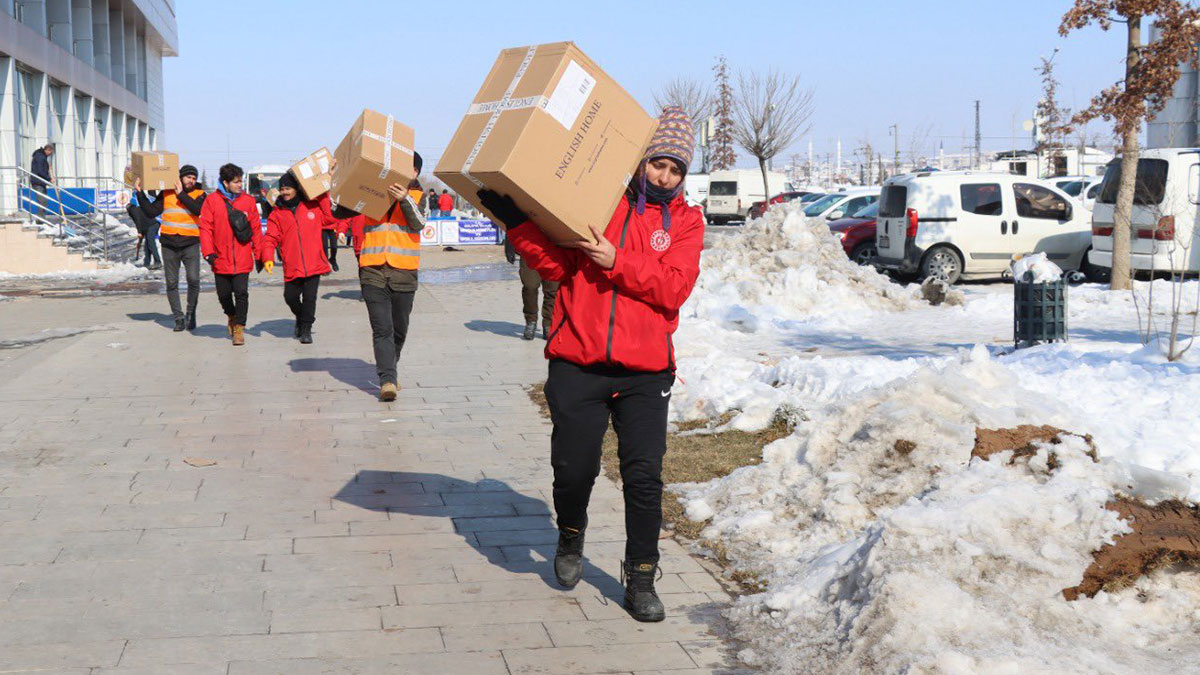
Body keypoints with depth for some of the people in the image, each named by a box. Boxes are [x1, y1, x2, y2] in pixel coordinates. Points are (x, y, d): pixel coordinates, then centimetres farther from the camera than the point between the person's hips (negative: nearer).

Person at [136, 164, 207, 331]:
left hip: (190, 244, -2)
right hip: (169, 244, 2)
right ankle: (179, 318, 14)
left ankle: (191, 314, 5)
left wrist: (181, 194, -14)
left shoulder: (199, 194, 5)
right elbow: (151, 212, 8)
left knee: (193, 279, -15)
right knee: (171, 283, 4)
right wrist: (140, 193, 1)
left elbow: (197, 209, -16)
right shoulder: (166, 193, 9)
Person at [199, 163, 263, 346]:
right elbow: (205, 227, -1)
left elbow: (256, 228, 7)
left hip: (242, 259, 0)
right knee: (224, 294, 11)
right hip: (221, 259, 0)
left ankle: (239, 328, 4)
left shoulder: (248, 201, 3)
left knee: (241, 293, -7)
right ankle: (232, 316, 40)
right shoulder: (212, 200, -1)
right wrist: (208, 252, -9)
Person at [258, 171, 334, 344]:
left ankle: (306, 329, 13)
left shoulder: (313, 206, 3)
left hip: (314, 263, -2)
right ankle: (300, 317, 36)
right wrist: (268, 258, -11)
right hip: (292, 267, 2)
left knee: (309, 297, -2)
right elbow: (270, 238, 3)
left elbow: (330, 218, 8)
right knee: (290, 297, 6)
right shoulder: (277, 213, 5)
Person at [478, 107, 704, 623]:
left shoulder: (685, 221, 8)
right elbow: (556, 266, -2)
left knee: (644, 474, -2)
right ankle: (571, 534, 34)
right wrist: (517, 222, -15)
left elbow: (674, 287, -6)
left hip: (645, 371, 1)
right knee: (573, 468, 1)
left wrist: (615, 261, -16)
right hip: (577, 365, 0)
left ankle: (641, 578, 15)